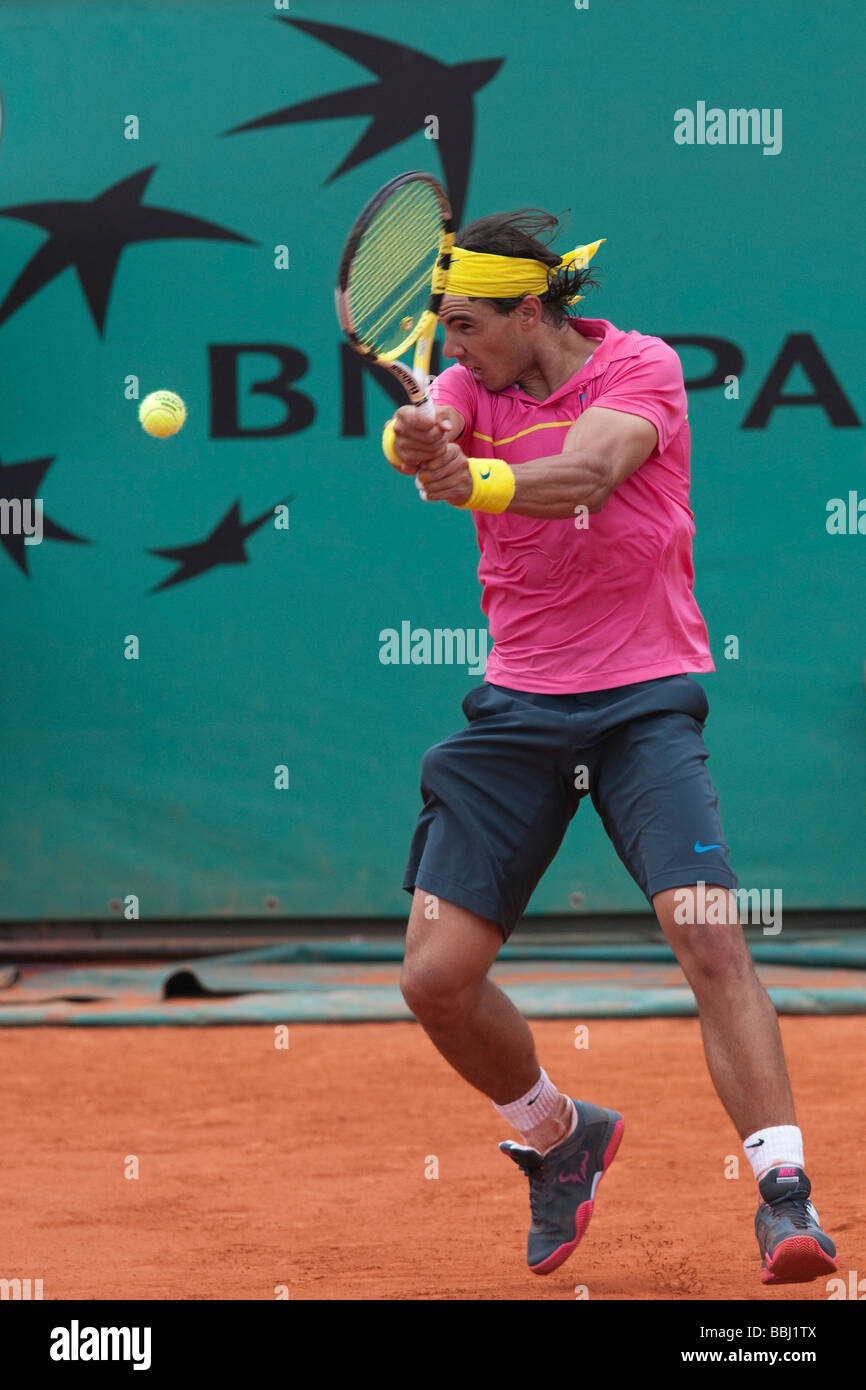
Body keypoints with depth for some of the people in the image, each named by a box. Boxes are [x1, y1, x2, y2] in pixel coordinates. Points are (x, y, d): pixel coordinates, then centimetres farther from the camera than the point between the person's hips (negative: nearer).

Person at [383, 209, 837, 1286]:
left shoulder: (643, 368, -5)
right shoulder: (474, 387, 5)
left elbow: (581, 474, -25)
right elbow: (420, 436, -18)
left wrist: (478, 482, -45)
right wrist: (414, 443, -43)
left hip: (644, 700, -4)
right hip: (518, 704, 4)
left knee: (710, 940, -22)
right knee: (435, 979, -2)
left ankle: (783, 1195, -18)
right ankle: (557, 1136, 24)